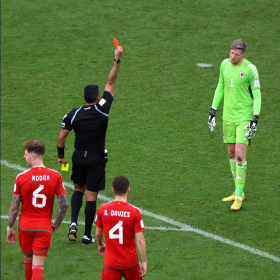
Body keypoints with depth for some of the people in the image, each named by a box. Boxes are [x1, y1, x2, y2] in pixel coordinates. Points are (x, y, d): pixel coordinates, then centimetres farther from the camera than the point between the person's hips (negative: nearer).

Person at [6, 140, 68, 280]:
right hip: (44, 227, 0)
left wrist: (10, 228, 6)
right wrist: (56, 224, 4)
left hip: (25, 226, 0)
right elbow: (64, 204, -9)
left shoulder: (21, 178, -9)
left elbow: (14, 206, -5)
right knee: (38, 265, -2)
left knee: (28, 260, 21)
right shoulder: (55, 176, -6)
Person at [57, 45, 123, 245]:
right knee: (91, 195, 2)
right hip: (96, 159, -3)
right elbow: (111, 83, -8)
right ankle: (87, 235, 6)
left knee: (78, 189, 22)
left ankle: (73, 222, 2)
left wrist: (61, 155, 11)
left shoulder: (74, 114, -7)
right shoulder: (102, 109, -12)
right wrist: (117, 60, -4)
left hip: (79, 157, 3)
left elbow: (61, 137, -4)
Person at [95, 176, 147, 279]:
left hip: (110, 263, 1)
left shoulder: (103, 209, -6)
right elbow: (140, 240, -14)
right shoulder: (135, 212, -14)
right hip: (130, 262, -1)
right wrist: (144, 262, -5)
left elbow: (98, 233, 8)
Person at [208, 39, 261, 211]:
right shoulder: (225, 65, 6)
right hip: (228, 116, 6)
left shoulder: (250, 69, -11)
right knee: (231, 153, 10)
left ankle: (239, 197, -4)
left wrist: (255, 119, -15)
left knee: (240, 155, -12)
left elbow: (257, 95, -8)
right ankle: (238, 192, 23)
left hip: (244, 117, -6)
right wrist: (213, 111, 17)